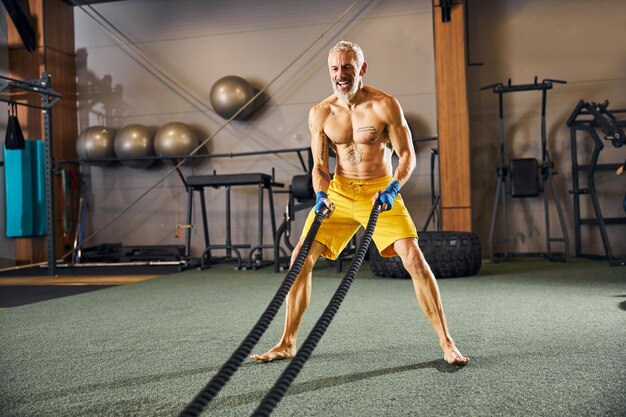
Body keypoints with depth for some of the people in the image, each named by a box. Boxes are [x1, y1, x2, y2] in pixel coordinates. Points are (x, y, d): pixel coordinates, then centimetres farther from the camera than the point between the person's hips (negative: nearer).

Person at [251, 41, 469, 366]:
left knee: (414, 258, -18)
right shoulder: (320, 114, -2)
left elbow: (407, 155, -10)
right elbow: (319, 165, 4)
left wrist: (393, 188, -26)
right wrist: (321, 194, -16)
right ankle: (288, 343, 8)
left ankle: (446, 343, -3)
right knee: (301, 257, -6)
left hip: (380, 190, -3)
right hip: (339, 192, 3)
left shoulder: (385, 105, -12)